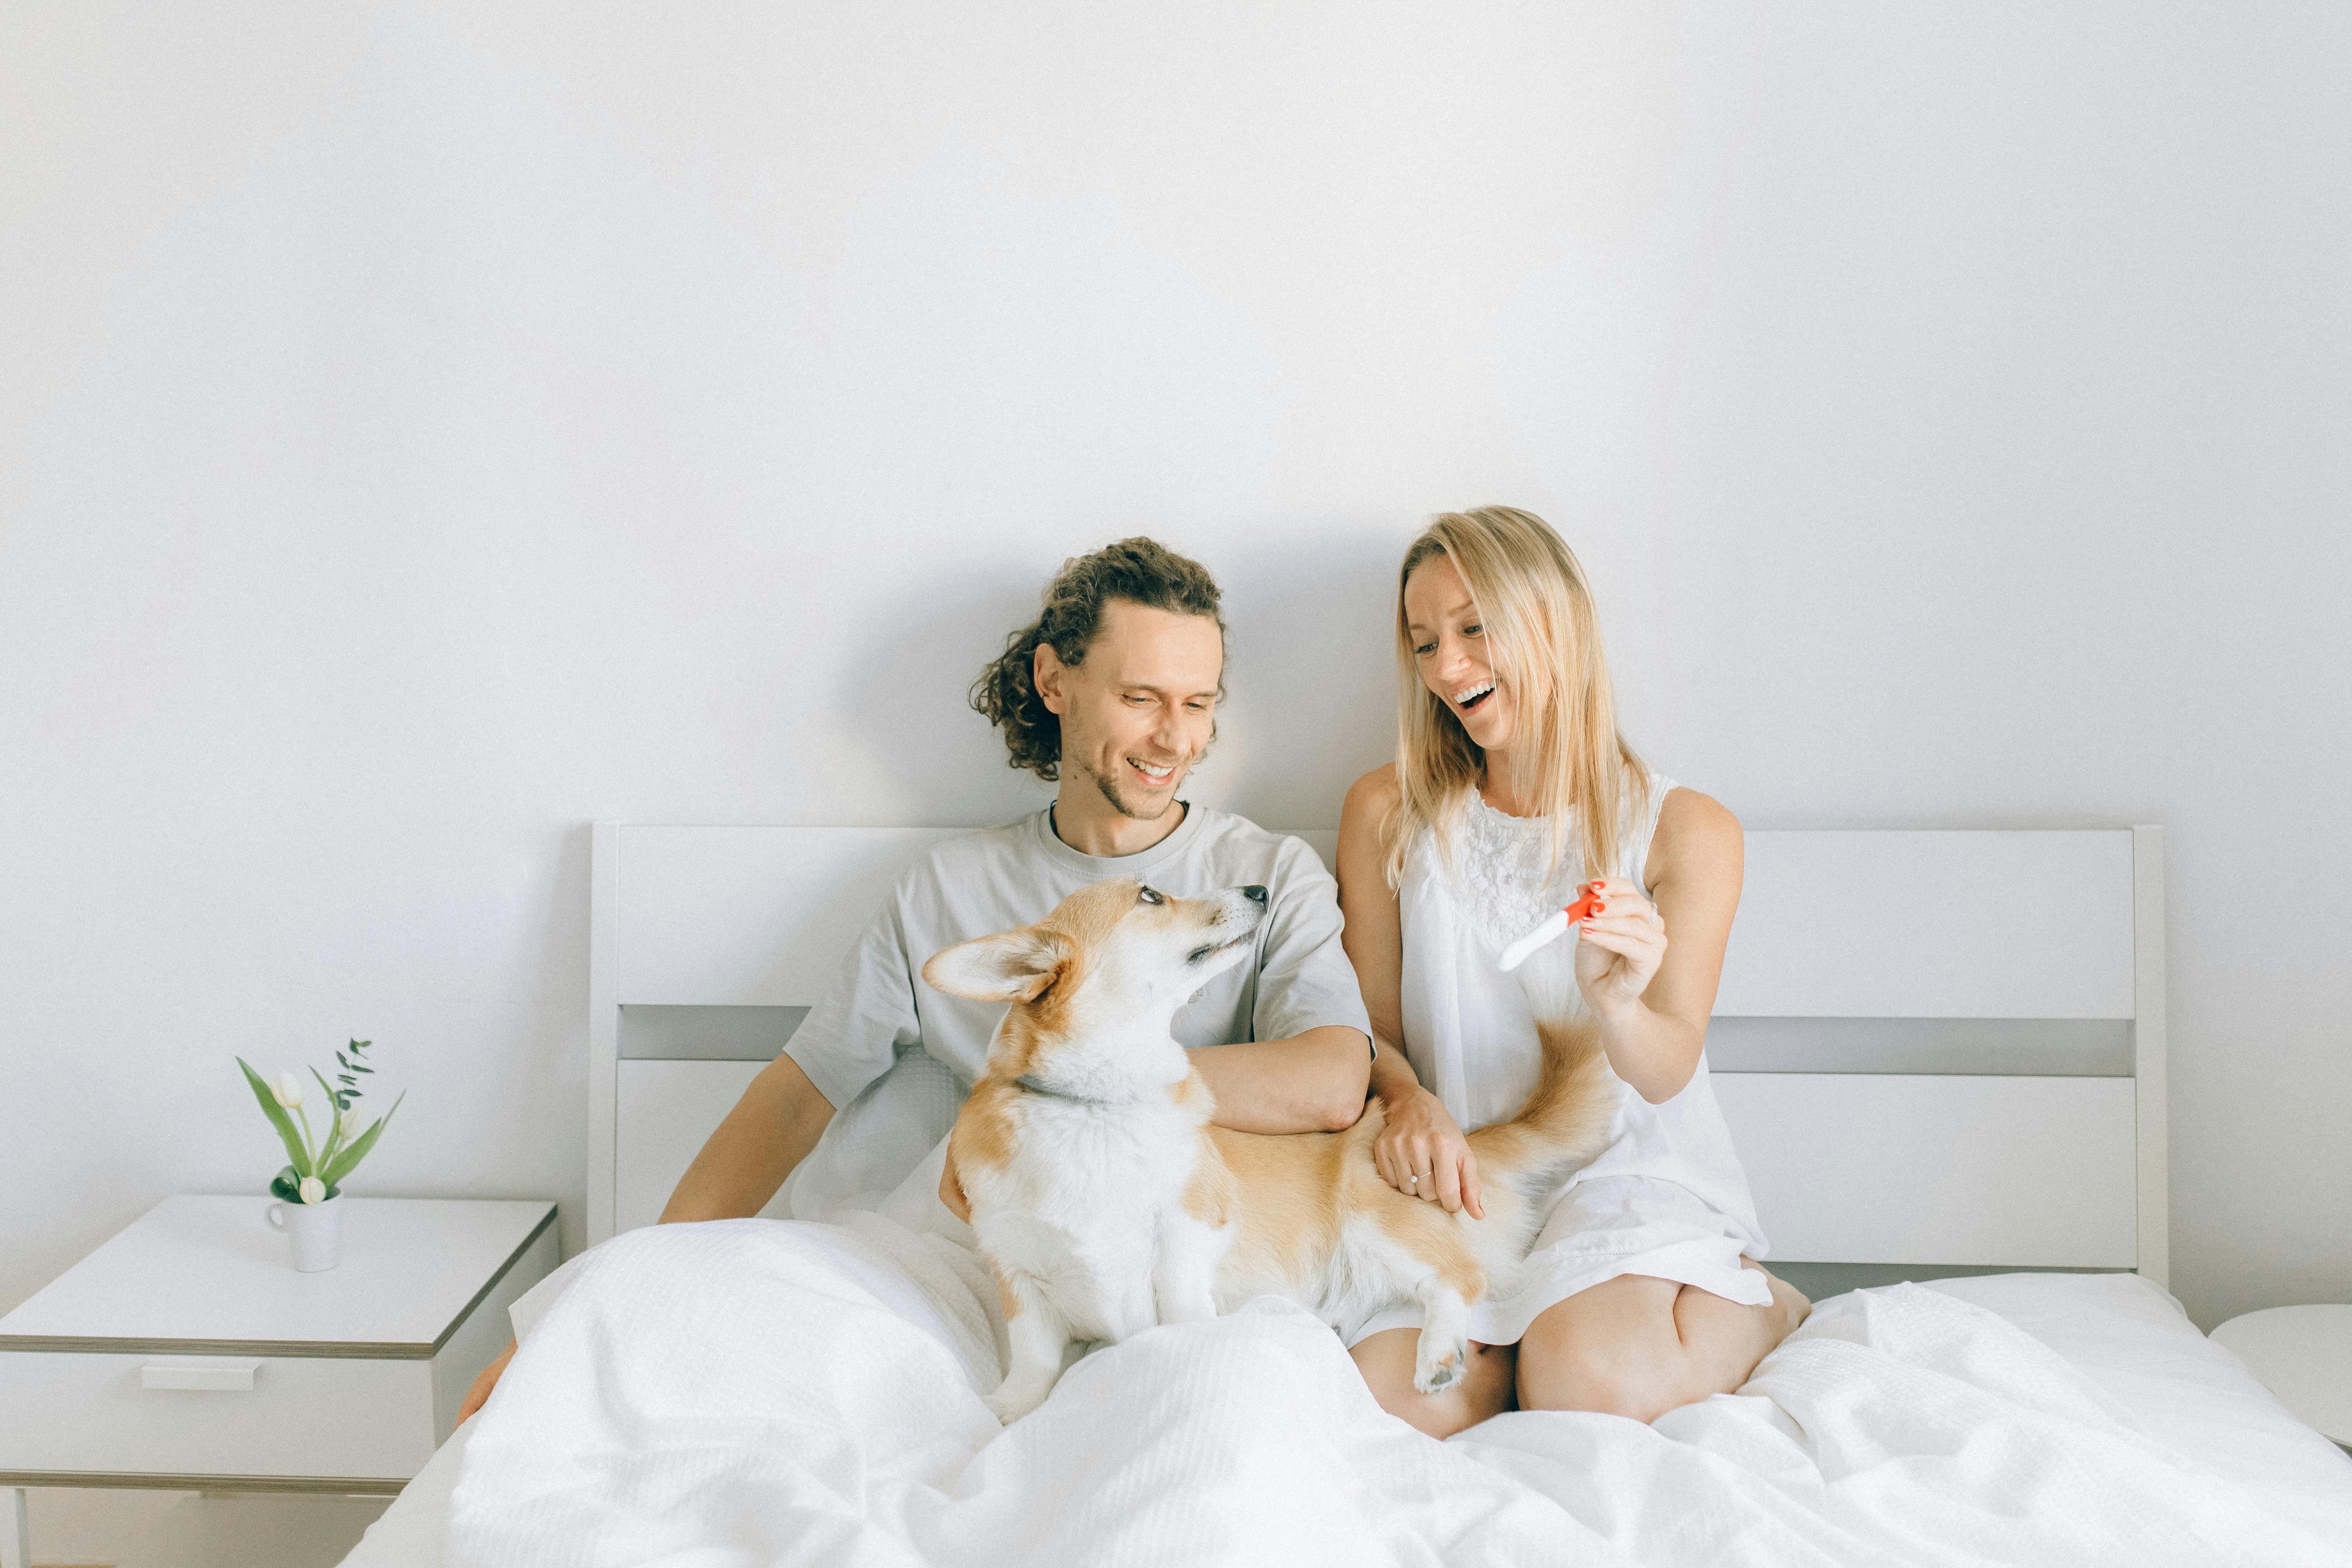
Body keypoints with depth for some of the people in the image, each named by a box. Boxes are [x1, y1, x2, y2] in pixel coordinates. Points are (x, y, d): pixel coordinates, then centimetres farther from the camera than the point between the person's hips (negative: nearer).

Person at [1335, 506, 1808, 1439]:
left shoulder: (1687, 832, -2)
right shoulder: (1389, 813, 3)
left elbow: (1667, 1073, -5)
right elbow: (1370, 1027, 6)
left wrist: (1615, 1004, -29)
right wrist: (1410, 1100, -18)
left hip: (1625, 1167, -1)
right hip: (1459, 1181, 2)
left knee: (1592, 1384, -30)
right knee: (1383, 1405, -26)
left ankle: (1749, 1307, 4)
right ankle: (1529, 1332, 6)